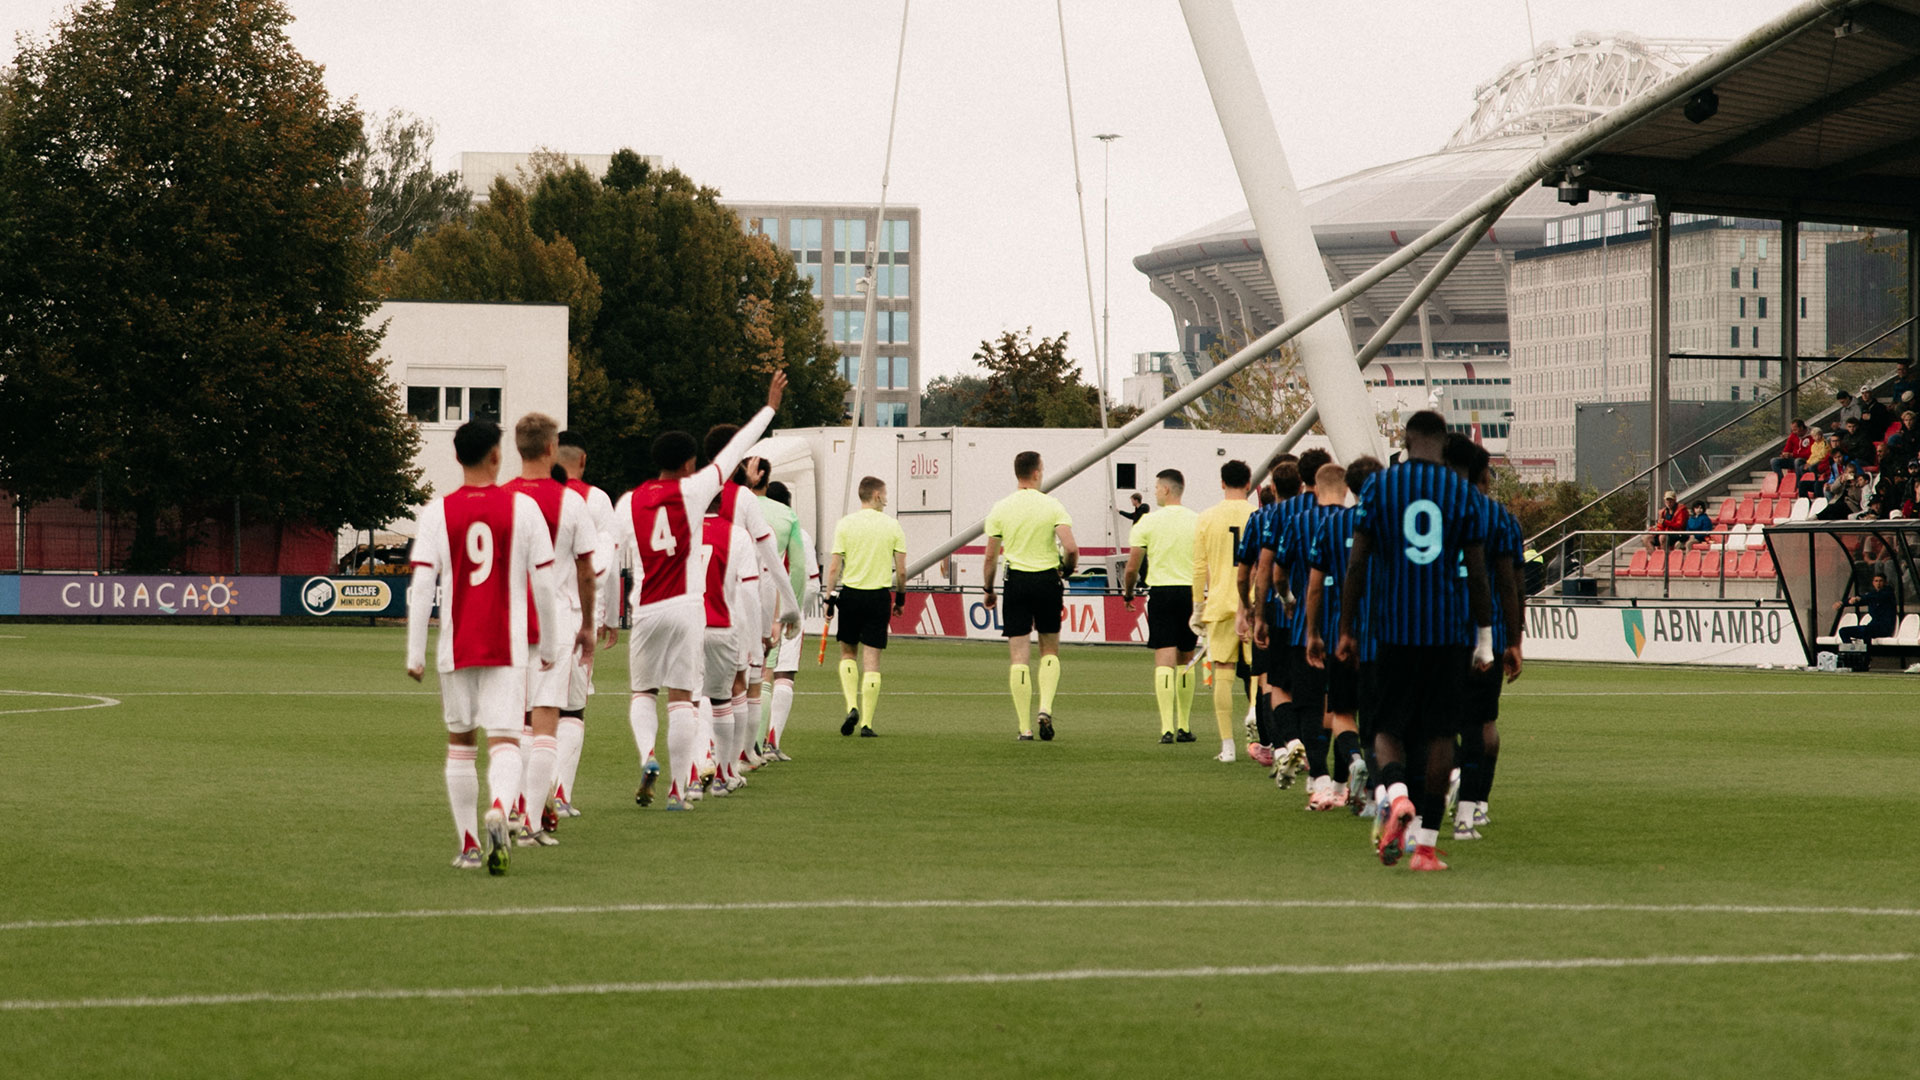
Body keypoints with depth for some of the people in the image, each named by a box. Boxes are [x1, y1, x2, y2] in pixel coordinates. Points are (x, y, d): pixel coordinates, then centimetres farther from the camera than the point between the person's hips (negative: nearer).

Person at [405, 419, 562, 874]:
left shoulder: (438, 512, -2)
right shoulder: (522, 508, -2)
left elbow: (421, 585, -6)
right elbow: (544, 582, 0)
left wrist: (415, 653, -1)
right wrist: (550, 644, 11)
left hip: (456, 648, 1)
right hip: (508, 648, -1)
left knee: (460, 741, 16)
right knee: (505, 741, -5)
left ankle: (468, 844, 18)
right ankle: (498, 810, -35)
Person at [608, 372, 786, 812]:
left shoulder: (629, 502, 4)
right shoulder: (691, 491, -1)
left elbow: (610, 558, 2)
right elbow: (736, 450, 6)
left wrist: (604, 616, 8)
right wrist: (770, 407, 15)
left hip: (646, 610, 2)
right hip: (686, 607, -1)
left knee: (643, 693, 15)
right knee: (681, 697, 1)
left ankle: (647, 756, -12)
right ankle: (678, 788, -1)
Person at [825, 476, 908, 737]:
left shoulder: (845, 524, -1)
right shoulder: (892, 526, 0)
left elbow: (834, 568, -4)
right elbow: (901, 571, 1)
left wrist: (829, 598, 3)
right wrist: (900, 597, 15)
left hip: (850, 594, 0)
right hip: (879, 596, 0)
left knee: (848, 653, 18)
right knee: (871, 660, 3)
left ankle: (852, 706, -1)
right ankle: (866, 723, 0)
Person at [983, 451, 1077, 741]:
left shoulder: (1000, 509, 0)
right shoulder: (1052, 506, -4)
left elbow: (990, 556, 0)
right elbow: (1071, 548, -14)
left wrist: (989, 591, 12)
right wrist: (1067, 570, 7)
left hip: (1016, 581, 0)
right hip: (1047, 580, 0)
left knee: (1018, 656, 2)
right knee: (1050, 649, 17)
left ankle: (1025, 728, -1)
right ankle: (1045, 708, -3)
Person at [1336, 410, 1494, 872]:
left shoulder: (1379, 487, 1)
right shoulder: (1462, 491, 2)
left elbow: (1357, 565, 0)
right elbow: (1477, 574, 3)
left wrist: (1346, 630, 7)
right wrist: (1485, 639, 9)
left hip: (1391, 627, 0)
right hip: (1447, 631, 0)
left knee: (1387, 726, 9)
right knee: (1439, 732, 6)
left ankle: (1396, 793, -22)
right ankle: (1426, 842, 3)